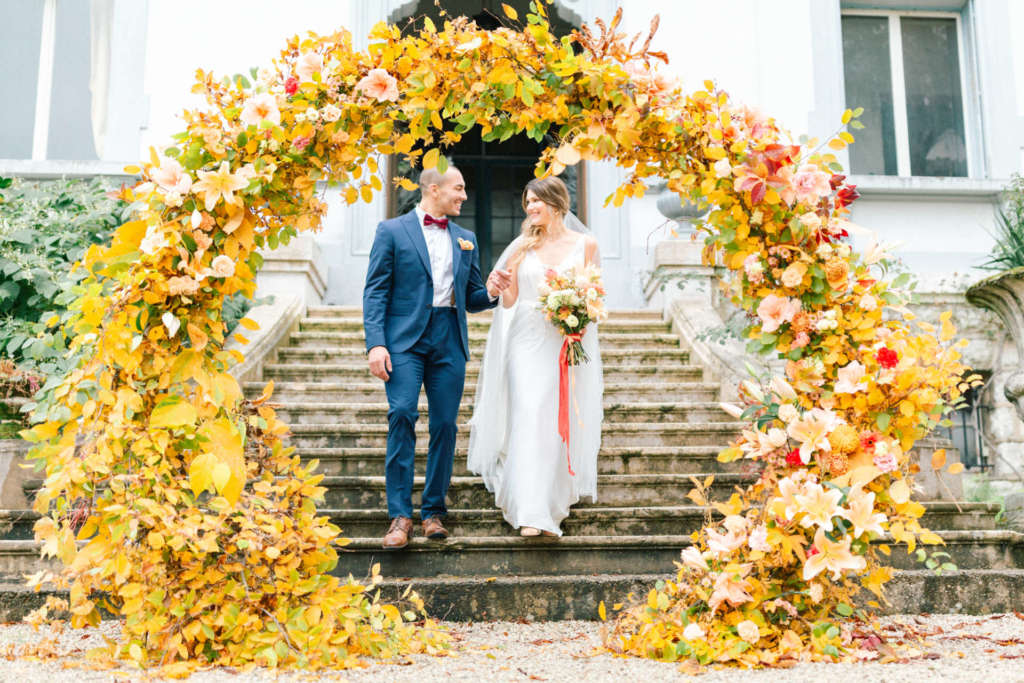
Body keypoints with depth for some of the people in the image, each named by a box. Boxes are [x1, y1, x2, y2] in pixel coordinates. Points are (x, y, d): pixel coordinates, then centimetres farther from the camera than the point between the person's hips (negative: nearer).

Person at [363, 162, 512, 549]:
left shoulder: (465, 239, 18)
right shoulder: (392, 231, 5)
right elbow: (375, 292, -1)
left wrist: (490, 293, -3)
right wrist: (375, 343, -13)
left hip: (450, 341, 4)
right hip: (405, 338, -4)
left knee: (445, 424, 2)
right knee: (402, 414, -17)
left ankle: (433, 511, 13)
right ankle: (400, 514, -10)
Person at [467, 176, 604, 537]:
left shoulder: (585, 244, 5)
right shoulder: (524, 245, 7)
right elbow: (508, 300, 6)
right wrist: (512, 265, -10)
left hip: (567, 342, 0)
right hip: (527, 340, 0)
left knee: (560, 424, 3)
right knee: (529, 419, -10)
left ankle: (553, 505, 19)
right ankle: (531, 513, -8)